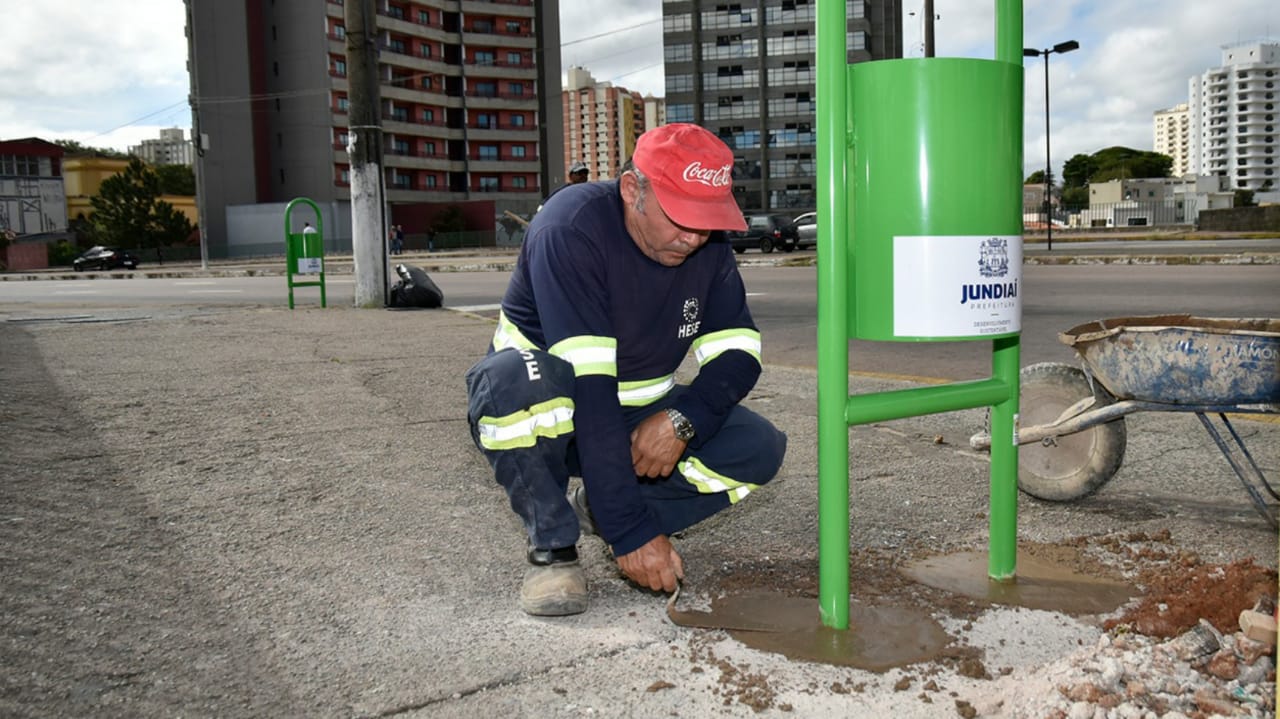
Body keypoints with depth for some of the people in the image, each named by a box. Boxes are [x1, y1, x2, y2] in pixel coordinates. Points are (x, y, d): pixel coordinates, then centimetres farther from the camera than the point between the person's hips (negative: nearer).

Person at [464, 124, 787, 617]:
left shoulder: (708, 244, -9)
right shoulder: (571, 229, -28)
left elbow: (738, 351, -6)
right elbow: (586, 385, -35)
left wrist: (682, 419, -28)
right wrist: (631, 530, -37)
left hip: (641, 413, 5)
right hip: (550, 409, -5)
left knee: (760, 448, -16)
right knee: (518, 380, -39)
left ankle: (596, 510, 0)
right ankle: (552, 545, -14)